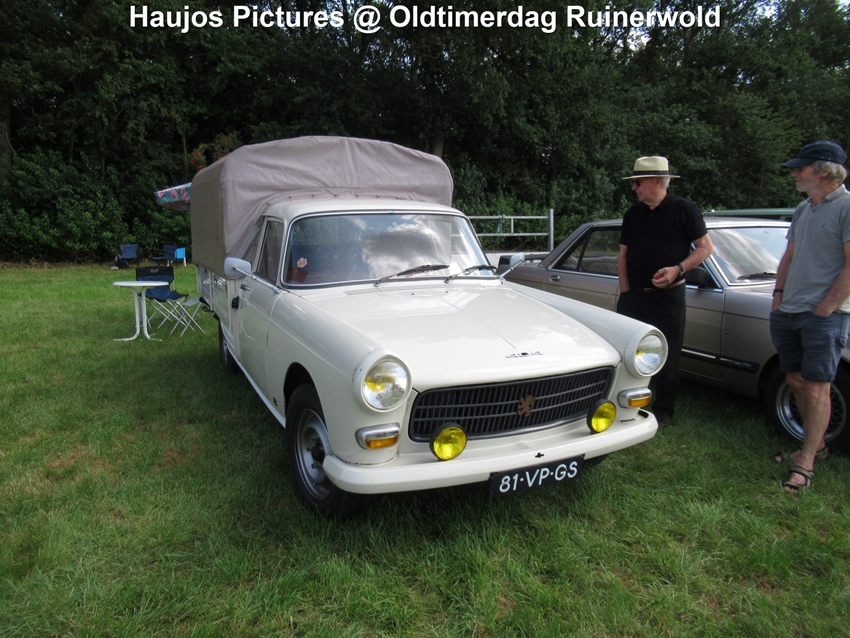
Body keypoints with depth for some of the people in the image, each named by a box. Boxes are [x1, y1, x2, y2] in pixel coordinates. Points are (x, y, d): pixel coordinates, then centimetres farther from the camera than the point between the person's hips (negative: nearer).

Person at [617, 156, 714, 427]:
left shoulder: (684, 209, -4)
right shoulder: (633, 214, 10)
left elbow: (705, 248, -3)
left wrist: (679, 269, -19)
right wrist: (625, 291, 3)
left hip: (668, 296, -4)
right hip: (633, 295, 4)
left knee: (667, 355, 3)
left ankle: (663, 411, 17)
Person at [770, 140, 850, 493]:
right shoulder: (803, 210, 14)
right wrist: (778, 296, 10)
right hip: (789, 313, 8)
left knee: (816, 387, -4)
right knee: (797, 381, 13)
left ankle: (805, 463, 3)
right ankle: (815, 444, 29)